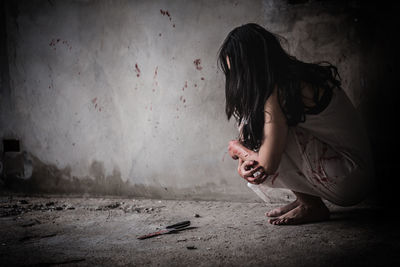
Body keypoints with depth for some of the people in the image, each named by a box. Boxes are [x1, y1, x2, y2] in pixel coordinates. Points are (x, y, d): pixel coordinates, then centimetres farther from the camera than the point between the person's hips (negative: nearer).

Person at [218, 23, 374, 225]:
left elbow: (268, 164, -23)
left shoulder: (279, 92, -23)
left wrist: (237, 149, -3)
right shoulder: (290, 77, 4)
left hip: (349, 183, -9)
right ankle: (304, 199, 9)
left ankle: (312, 207, -2)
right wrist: (244, 162, -8)